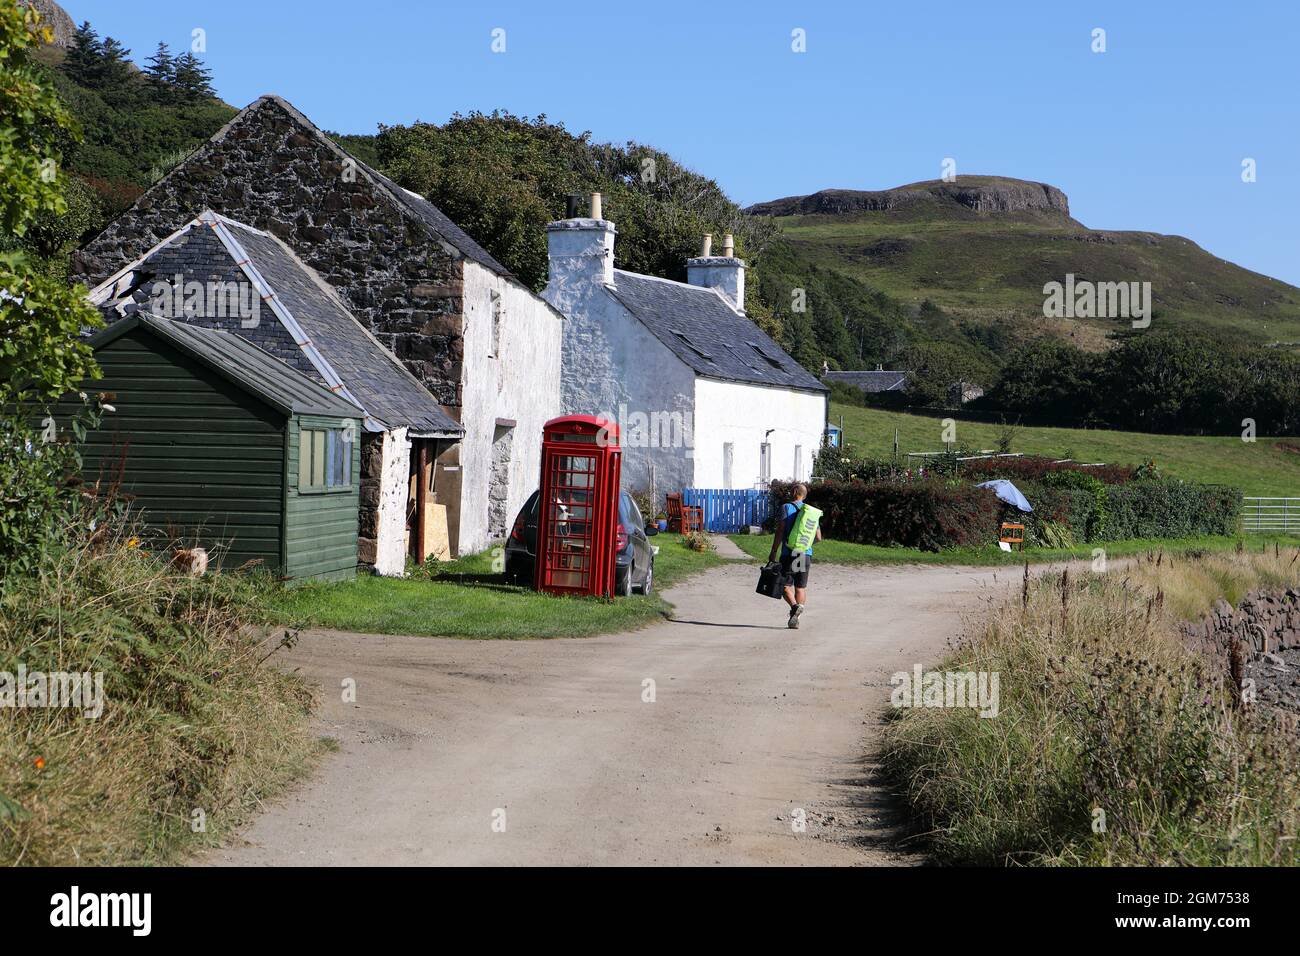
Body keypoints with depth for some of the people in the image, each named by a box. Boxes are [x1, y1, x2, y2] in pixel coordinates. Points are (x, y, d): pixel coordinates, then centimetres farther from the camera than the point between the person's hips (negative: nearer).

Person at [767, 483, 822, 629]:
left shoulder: (787, 507, -5)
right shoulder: (813, 513, 10)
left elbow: (780, 530, -11)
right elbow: (818, 538, 13)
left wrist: (773, 552, -8)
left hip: (789, 554, -4)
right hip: (806, 555, 4)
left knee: (785, 585, 2)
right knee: (801, 587, 10)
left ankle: (795, 606, -23)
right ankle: (796, 619, 6)